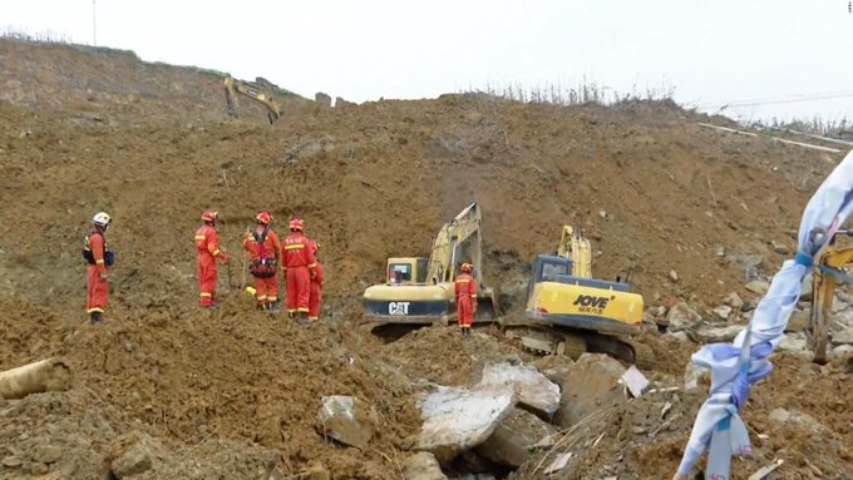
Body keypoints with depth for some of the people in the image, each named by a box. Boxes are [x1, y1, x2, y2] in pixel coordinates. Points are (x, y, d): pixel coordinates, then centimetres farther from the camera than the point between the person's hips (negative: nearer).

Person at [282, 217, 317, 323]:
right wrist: (313, 271, 1)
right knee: (303, 292, -5)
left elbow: (284, 259, 8)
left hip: (290, 270, 3)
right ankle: (302, 315, -14)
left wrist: (285, 271, 19)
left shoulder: (285, 242, 2)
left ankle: (292, 315, 12)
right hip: (302, 269, -3)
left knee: (292, 293, 10)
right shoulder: (304, 240, -6)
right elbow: (310, 257, -8)